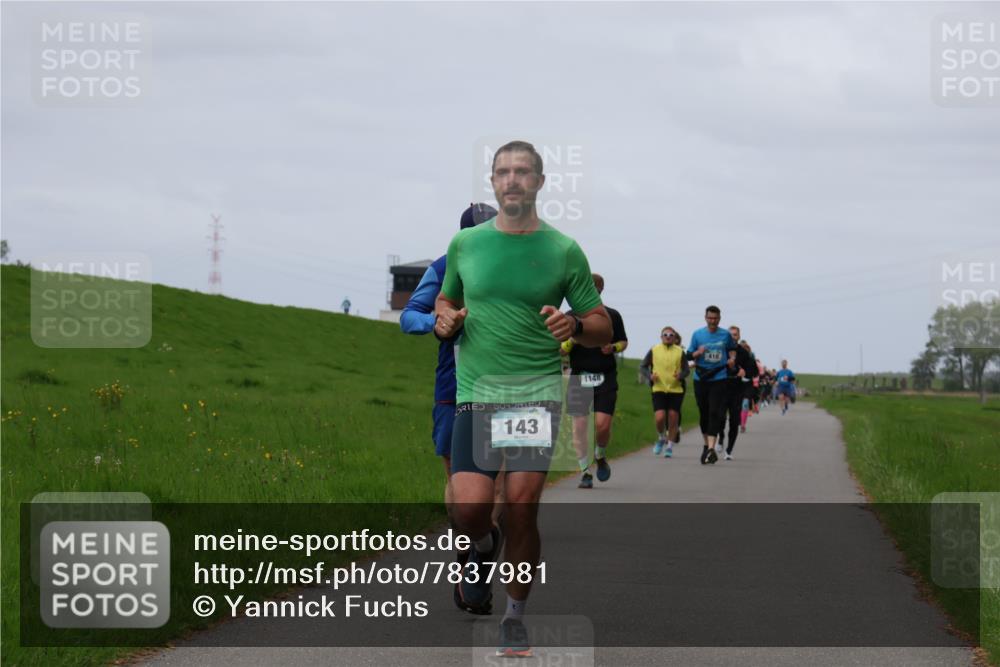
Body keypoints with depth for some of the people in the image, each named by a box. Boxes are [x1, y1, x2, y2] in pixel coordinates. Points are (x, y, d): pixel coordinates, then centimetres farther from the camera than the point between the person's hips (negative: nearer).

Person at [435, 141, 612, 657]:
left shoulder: (563, 251, 4)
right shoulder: (465, 244, 9)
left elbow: (602, 328, 8)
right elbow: (445, 300, 24)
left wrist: (574, 326, -14)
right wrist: (445, 319, 1)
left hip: (537, 391, -1)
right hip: (475, 393, 1)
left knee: (521, 508, -7)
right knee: (469, 507, -13)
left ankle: (516, 617, 11)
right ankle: (483, 547, 24)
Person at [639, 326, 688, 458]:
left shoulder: (680, 352, 4)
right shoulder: (654, 351, 4)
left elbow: (686, 370, 7)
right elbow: (643, 366, 10)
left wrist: (680, 375, -15)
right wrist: (650, 375, -9)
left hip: (676, 389, 1)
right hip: (659, 389, -1)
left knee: (673, 418, 1)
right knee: (659, 417, -13)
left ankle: (670, 446, 16)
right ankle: (661, 438, 17)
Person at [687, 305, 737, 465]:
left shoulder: (725, 335, 4)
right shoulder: (697, 335, 3)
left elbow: (732, 349, 21)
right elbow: (689, 355, 6)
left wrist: (732, 359, 1)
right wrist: (698, 353, -15)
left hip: (719, 379, -2)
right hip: (701, 379, 2)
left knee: (715, 413, -12)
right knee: (704, 413, 9)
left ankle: (711, 448, -20)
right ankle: (707, 444, 25)